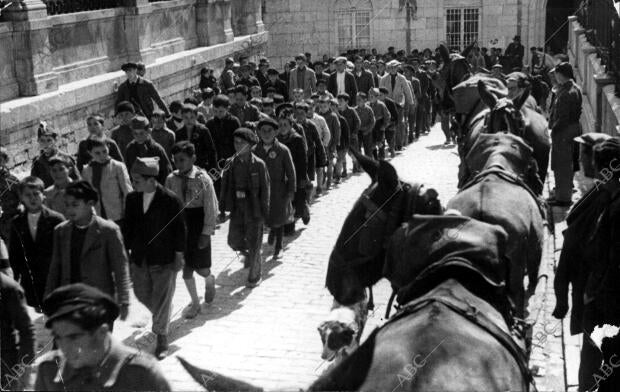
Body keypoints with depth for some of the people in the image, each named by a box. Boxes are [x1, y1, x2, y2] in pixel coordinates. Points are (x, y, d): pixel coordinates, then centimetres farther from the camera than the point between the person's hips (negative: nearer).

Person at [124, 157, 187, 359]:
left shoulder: (171, 200, -14)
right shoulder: (131, 199, 0)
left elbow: (180, 230, -7)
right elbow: (127, 227, 9)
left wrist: (179, 256, -7)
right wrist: (126, 251, 8)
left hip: (164, 260, -5)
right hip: (139, 259, 5)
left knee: (162, 301, 2)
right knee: (142, 295, 15)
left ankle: (162, 338, 20)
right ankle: (162, 318, 44)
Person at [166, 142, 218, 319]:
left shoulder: (203, 179, -13)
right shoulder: (171, 179, -3)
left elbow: (211, 208, -11)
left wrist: (206, 233, -14)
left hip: (198, 228, -3)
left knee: (201, 268, 4)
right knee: (185, 269, 7)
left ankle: (209, 280, 41)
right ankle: (195, 302, 24)